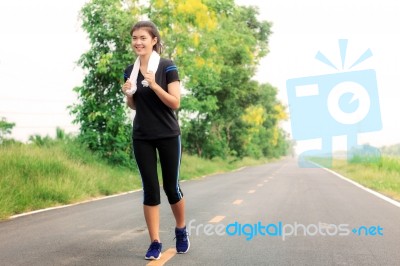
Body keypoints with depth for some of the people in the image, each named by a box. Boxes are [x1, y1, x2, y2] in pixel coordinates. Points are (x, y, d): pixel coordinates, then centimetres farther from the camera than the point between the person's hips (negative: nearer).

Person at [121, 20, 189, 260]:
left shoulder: (167, 67, -9)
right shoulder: (130, 70, 5)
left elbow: (175, 103, -14)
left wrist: (153, 84, -25)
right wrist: (128, 93, -6)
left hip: (168, 136, -3)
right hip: (142, 138, 3)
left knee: (172, 187, 4)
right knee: (150, 189, 1)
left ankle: (181, 230, 29)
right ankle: (155, 243, 6)